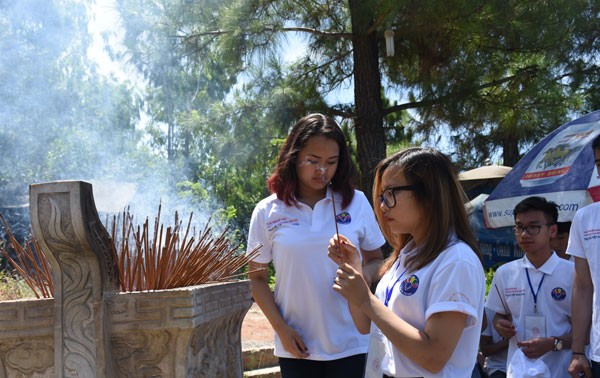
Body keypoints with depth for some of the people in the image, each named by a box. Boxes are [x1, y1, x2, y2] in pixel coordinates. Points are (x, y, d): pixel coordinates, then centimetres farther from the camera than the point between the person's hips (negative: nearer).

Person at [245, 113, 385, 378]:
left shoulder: (356, 202, -1)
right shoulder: (267, 211, -1)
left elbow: (376, 261, 9)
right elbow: (257, 278, 5)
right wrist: (281, 328, -6)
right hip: (296, 346, 0)